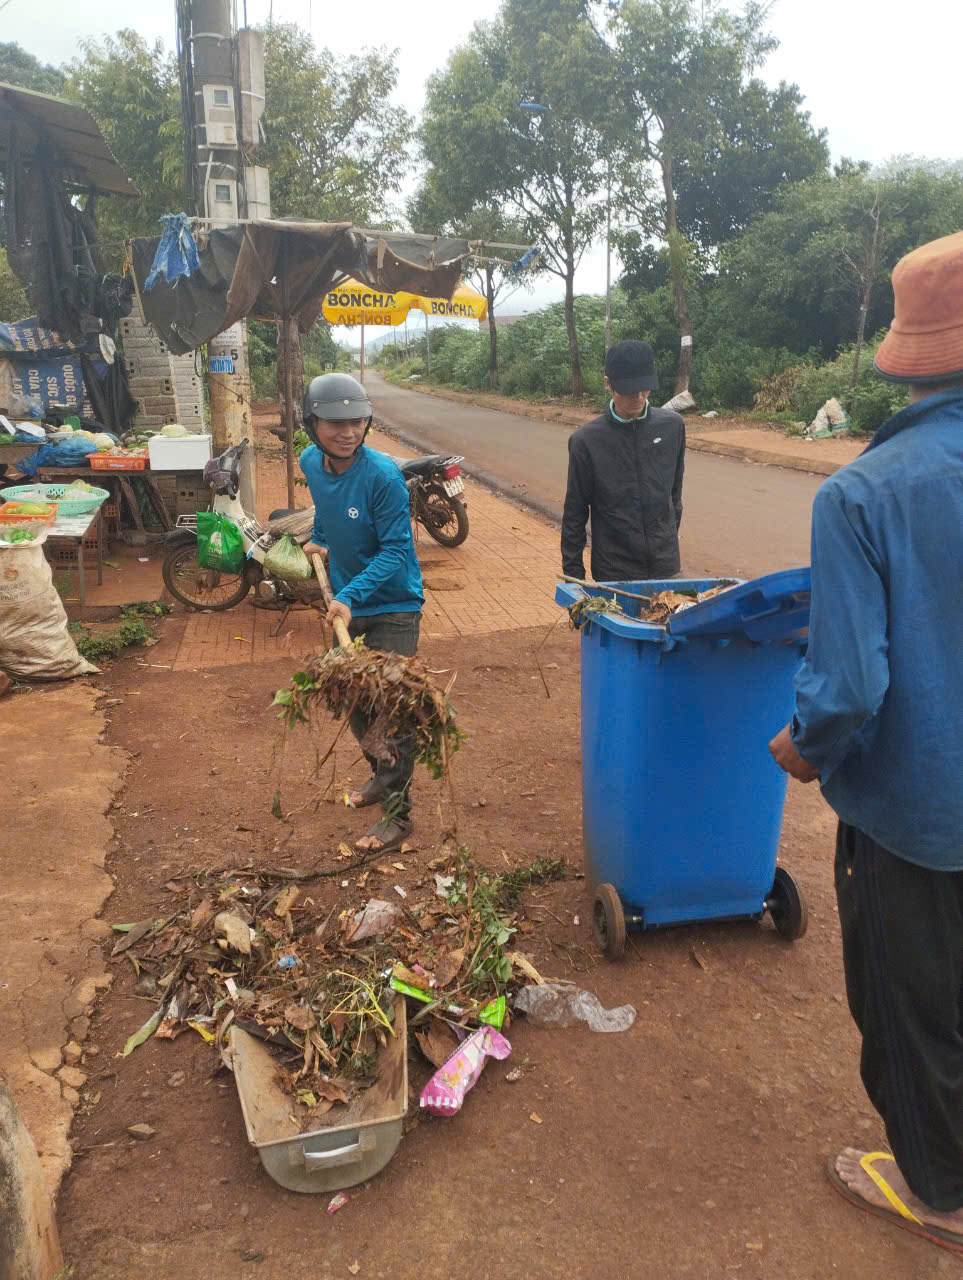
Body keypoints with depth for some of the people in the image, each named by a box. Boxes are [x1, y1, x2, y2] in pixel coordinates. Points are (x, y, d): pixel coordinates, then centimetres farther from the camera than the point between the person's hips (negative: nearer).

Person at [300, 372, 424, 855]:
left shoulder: (382, 475, -25)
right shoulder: (311, 462, -4)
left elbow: (395, 551, -23)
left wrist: (350, 595, -32)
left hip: (393, 606, -7)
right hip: (347, 603, 7)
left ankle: (397, 812, 9)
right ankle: (381, 774, 41)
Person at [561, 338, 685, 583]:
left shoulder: (672, 426, -1)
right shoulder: (586, 441, -9)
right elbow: (574, 515, -3)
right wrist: (573, 574, -2)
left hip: (665, 566, 3)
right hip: (613, 573, -2)